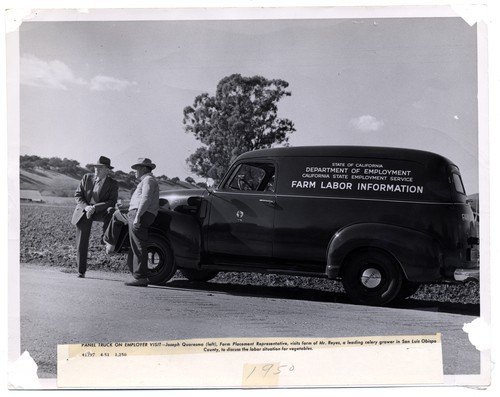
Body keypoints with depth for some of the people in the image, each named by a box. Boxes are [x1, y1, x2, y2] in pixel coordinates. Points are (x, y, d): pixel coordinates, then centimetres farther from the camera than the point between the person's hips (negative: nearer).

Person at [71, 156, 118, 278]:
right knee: (81, 244, -1)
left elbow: (112, 202, -13)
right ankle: (81, 271, 11)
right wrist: (86, 207, -18)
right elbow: (77, 195, 1)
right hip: (83, 212, 1)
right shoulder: (87, 178, 2)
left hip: (99, 211, -1)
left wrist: (94, 207, -25)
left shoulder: (113, 184, -4)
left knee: (111, 214, -35)